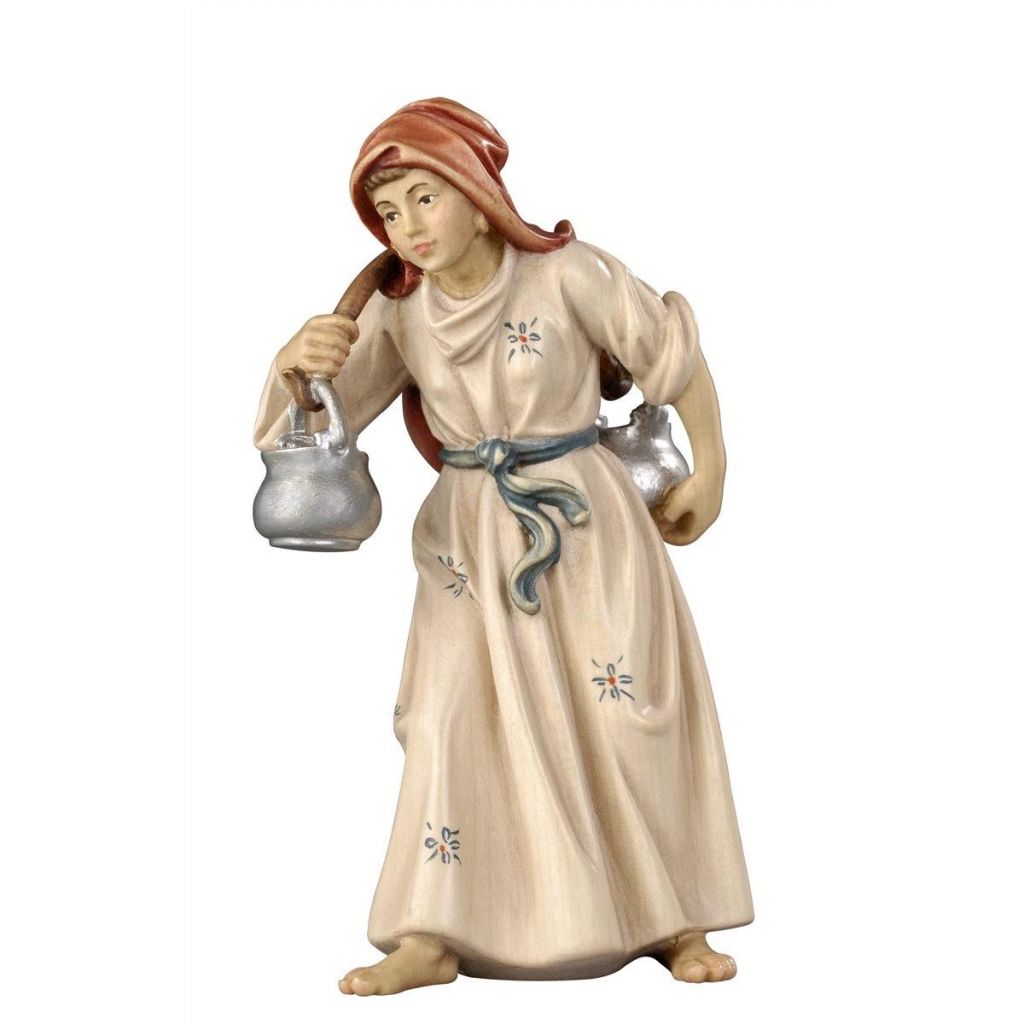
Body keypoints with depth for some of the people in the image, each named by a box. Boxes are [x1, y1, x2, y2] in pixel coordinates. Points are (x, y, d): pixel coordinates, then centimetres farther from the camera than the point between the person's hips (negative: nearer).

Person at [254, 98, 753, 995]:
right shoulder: (397, 309, -4)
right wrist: (297, 362, -26)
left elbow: (675, 356, -3)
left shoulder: (568, 274, -14)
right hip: (472, 531, 3)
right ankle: (433, 939, 5)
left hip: (584, 520, -3)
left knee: (623, 716, 2)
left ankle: (672, 921, 19)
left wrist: (709, 473, 4)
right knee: (455, 723, -1)